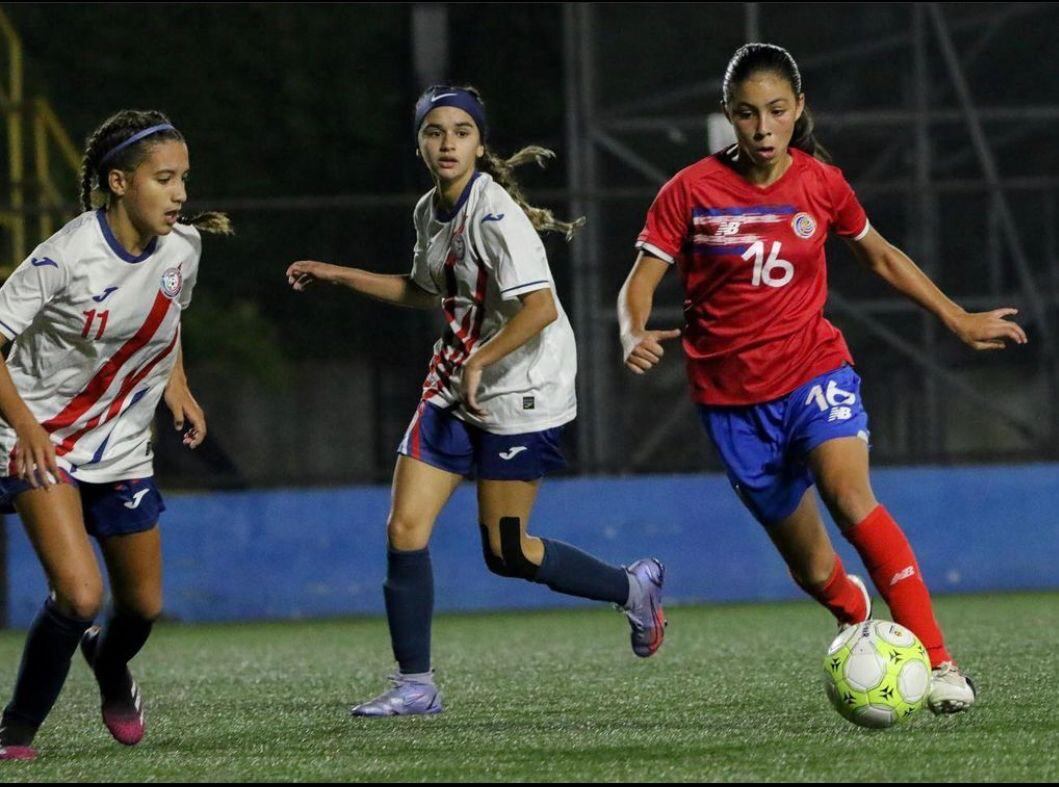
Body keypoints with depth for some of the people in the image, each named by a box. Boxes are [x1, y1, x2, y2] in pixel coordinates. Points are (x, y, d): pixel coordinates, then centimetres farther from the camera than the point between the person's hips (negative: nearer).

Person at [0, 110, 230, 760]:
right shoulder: (67, 256, -25)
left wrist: (177, 384, 5)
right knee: (80, 594, -23)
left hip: (123, 449, 6)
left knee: (143, 605, 13)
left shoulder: (183, 246, -5)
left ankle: (110, 665, 50)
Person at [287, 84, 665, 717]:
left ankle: (633, 587, 22)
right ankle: (415, 685, 3)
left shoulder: (495, 214, -19)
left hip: (520, 391, -8)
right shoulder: (430, 212, 8)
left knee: (505, 552, -1)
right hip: (454, 388, 8)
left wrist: (478, 363, -24)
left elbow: (540, 308, -28)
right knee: (405, 528, -4)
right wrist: (339, 276, 24)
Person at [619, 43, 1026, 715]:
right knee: (812, 570, 5)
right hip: (732, 395, 1)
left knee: (849, 496, -29)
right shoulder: (692, 192, -5)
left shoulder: (822, 184, 0)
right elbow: (641, 282, -6)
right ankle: (853, 607, 41)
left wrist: (959, 320, 20)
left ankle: (939, 662, -31)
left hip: (815, 367, -1)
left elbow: (882, 257, 17)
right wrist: (635, 337, -28)